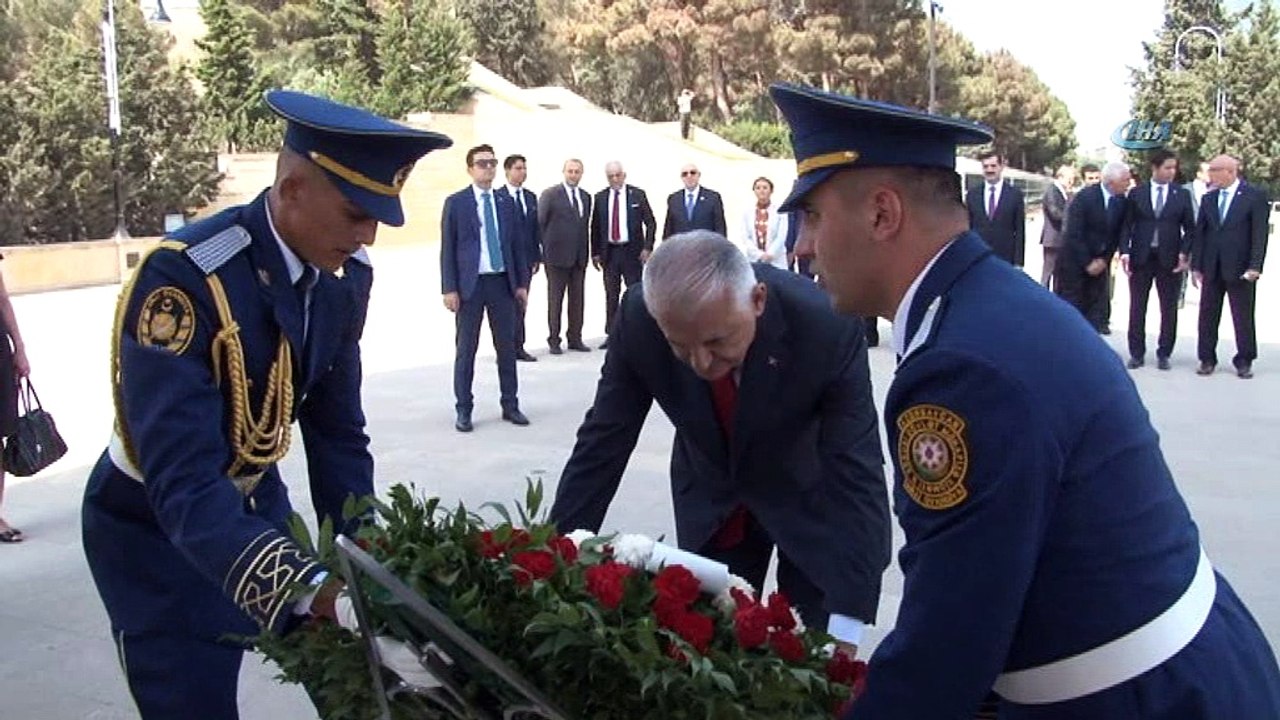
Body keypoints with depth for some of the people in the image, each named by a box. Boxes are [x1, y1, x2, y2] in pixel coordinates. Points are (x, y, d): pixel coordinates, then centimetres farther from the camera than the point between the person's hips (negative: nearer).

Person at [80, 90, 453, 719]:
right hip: (155, 526, -6)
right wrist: (309, 590, -50)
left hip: (256, 502, 6)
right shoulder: (183, 277, -32)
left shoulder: (347, 274, -10)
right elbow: (182, 481, -38)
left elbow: (337, 431, -2)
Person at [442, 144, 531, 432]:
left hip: (502, 282, 3)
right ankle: (463, 410, 10)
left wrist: (522, 283, 5)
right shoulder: (456, 203, -1)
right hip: (470, 284, -3)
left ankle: (510, 405, 17)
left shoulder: (507, 202, 9)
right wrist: (449, 288, -9)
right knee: (466, 349, 3)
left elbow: (518, 245, 11)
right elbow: (447, 248, -3)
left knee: (506, 346, 8)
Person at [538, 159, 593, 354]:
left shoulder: (586, 197, 13)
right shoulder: (550, 194, -3)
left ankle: (575, 338, 15)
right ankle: (554, 340, 7)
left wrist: (586, 252, 10)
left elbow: (585, 226, 15)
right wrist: (547, 248, -5)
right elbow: (540, 223, -3)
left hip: (579, 257, 5)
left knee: (577, 300, 7)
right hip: (557, 256, -5)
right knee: (555, 299, 2)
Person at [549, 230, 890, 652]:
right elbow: (602, 443, -16)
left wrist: (848, 623, -40)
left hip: (811, 494, -2)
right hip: (709, 496, 2)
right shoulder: (638, 319, -26)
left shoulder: (828, 327, -34)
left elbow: (857, 474, -33)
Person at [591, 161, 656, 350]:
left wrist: (647, 248, -8)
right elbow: (595, 227, 9)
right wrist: (595, 253, 4)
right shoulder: (600, 197, 6)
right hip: (609, 252, 2)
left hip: (632, 251, -2)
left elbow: (650, 223, 1)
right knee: (611, 295, 5)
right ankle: (611, 334, 10)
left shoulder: (637, 194, 0)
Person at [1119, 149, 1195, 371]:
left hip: (1169, 259, 0)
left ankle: (1164, 354, 12)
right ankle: (1137, 353, 11)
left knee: (1169, 309, 3)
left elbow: (1189, 228, 6)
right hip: (1141, 257, 0)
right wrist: (1125, 252, -9)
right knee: (1137, 307, 3)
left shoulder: (1182, 195, 6)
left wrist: (1184, 254, -7)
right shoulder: (1136, 193, 5)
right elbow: (1127, 225, 3)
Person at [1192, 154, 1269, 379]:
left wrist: (1255, 267, -16)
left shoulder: (1255, 196, -4)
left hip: (1240, 268, -4)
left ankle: (1244, 362, 13)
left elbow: (1260, 233, -8)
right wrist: (1196, 265, 4)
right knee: (1207, 315, 6)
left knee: (1243, 317, 3)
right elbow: (1200, 232, 10)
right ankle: (1207, 359, 15)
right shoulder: (1208, 198, 10)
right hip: (1212, 267, 4)